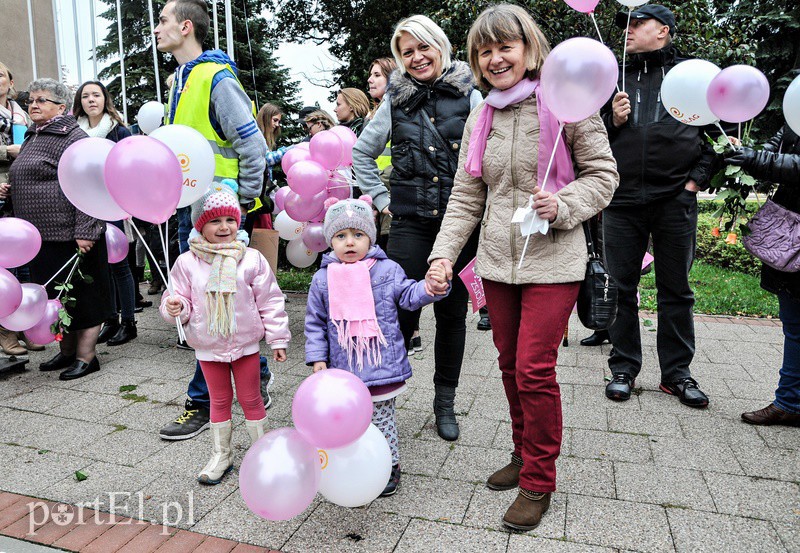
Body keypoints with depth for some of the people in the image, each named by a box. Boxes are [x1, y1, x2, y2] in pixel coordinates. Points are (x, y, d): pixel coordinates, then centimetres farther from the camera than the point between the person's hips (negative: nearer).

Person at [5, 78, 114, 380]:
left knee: (81, 295, 0)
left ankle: (86, 356, 9)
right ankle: (66, 352, 27)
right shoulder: (32, 138, 19)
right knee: (55, 295, 15)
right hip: (41, 235, 9)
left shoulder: (73, 138, -10)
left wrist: (84, 232, -23)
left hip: (71, 235, -9)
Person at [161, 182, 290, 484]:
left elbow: (269, 301, -4)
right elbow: (180, 297, 2)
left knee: (251, 399, 11)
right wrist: (175, 307, -22)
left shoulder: (251, 259, -8)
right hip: (208, 347, 1)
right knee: (219, 400, 16)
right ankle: (221, 454, 31)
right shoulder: (188, 262, -6)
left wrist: (277, 338, -3)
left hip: (245, 343, -1)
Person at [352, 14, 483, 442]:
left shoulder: (469, 96, 3)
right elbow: (362, 152, 18)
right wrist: (379, 197, 9)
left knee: (452, 314, 8)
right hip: (410, 222, 1)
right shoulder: (396, 101, 9)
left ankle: (445, 402, 24)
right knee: (401, 311, -5)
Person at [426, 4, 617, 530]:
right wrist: (444, 253, -3)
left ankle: (539, 481, 15)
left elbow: (603, 174, -2)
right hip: (497, 262, 5)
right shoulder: (480, 118, 9)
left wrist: (562, 205, -20)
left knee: (535, 369, -6)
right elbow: (466, 198, 8)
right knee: (510, 365, 13)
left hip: (552, 261, -5)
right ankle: (525, 455, 34)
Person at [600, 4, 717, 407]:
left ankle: (676, 372, 18)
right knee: (622, 288, 4)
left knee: (676, 290, 6)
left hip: (676, 201, -1)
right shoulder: (615, 77, 13)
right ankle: (623, 368, 16)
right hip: (623, 200, 1)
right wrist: (613, 121, -4)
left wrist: (698, 177, -1)